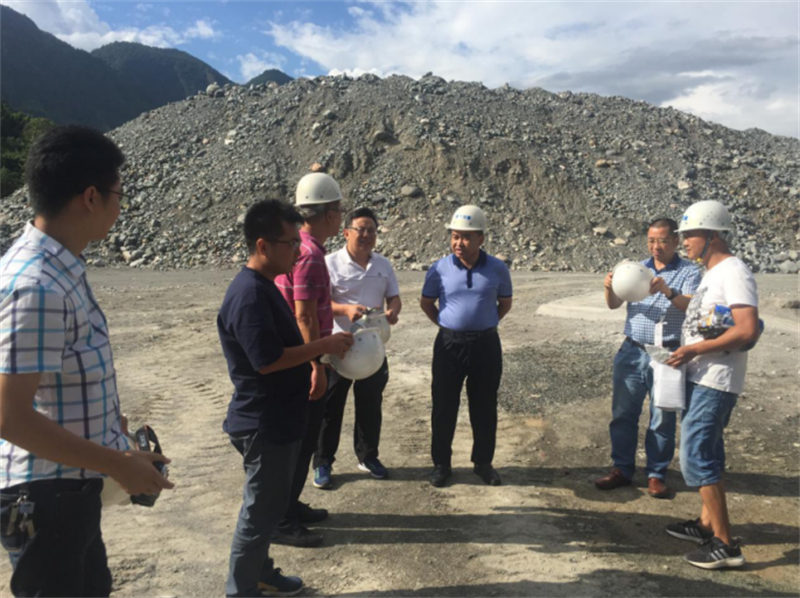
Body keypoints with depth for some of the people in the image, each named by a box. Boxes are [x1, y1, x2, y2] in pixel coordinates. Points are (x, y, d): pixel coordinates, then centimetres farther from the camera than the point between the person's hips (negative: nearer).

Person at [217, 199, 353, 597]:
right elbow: (267, 359, -28)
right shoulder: (249, 294, -24)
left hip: (278, 419, 10)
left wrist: (313, 363, 9)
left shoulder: (265, 286, 9)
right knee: (260, 509, 5)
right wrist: (324, 346, -20)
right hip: (263, 423, -10)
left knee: (270, 504, 22)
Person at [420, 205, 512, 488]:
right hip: (450, 344, 0)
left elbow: (505, 303, 12)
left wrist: (485, 325, 5)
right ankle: (441, 463, 22)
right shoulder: (440, 268, -5)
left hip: (486, 344, 1)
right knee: (444, 406, 6)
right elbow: (426, 303, 8)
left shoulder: (497, 269, -4)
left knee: (485, 407, 10)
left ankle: (483, 462, 28)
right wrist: (446, 326, 4)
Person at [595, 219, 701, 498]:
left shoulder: (689, 272, -1)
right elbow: (614, 304, 2)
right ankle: (622, 469, 21)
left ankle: (656, 475, 19)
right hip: (632, 352, 4)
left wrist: (668, 291, -35)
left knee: (662, 419, 5)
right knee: (623, 414, 8)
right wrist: (609, 288, -20)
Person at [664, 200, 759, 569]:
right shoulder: (711, 273, 14)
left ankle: (726, 545, 1)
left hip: (714, 382, -10)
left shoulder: (734, 273, -16)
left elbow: (748, 331, -25)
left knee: (697, 458, -8)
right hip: (699, 378, 10)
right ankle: (707, 524, 32)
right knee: (707, 454, 18)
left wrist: (695, 350, -21)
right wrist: (686, 351, 8)